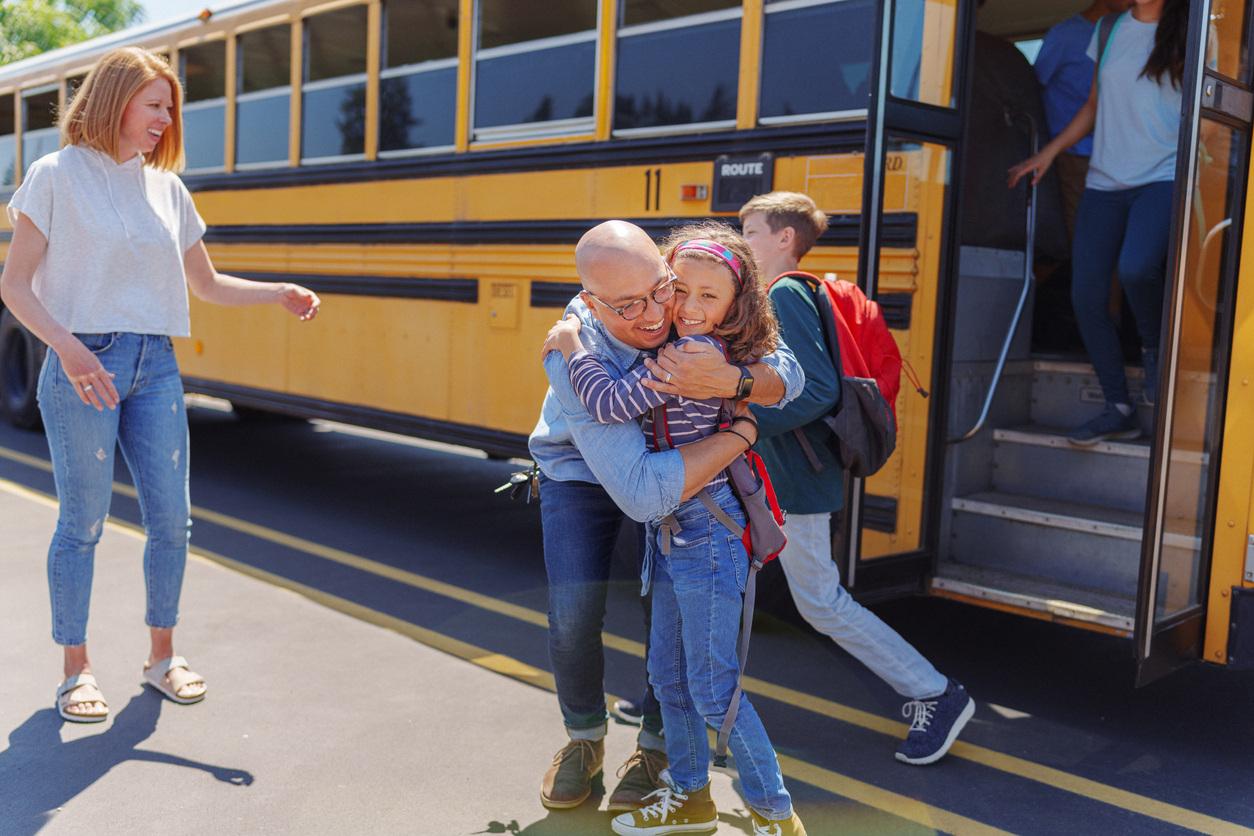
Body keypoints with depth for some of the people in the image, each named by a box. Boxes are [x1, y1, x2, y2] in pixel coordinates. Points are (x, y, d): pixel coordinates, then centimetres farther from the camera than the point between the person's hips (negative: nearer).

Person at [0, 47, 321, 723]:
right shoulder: (56, 177, -2)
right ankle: (76, 670, 17)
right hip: (83, 365, -5)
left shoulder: (167, 188, 12)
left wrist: (276, 292, 2)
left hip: (155, 366, 5)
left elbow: (208, 285, 18)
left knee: (170, 519, 6)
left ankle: (162, 655, 23)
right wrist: (67, 347, -19)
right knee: (82, 523, 2)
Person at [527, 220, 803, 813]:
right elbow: (642, 493, -46)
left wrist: (732, 382, -50)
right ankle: (584, 738, 20)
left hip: (670, 460, 3)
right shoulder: (575, 358, -40)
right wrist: (743, 432, -37)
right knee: (573, 613, -10)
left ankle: (656, 744, 21)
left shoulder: (686, 308, -29)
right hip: (582, 475, -2)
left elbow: (788, 377, -27)